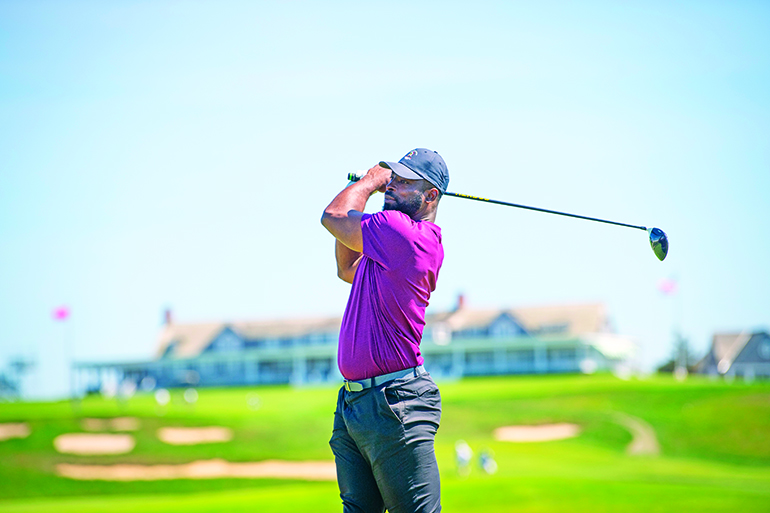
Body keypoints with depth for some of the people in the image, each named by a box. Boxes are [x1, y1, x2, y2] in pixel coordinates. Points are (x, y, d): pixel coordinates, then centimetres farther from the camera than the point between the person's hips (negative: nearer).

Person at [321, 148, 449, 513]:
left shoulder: (403, 231, -14)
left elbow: (333, 217, -7)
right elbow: (348, 270, 34)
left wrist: (370, 180, 12)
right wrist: (371, 184, 27)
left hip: (393, 404, -10)